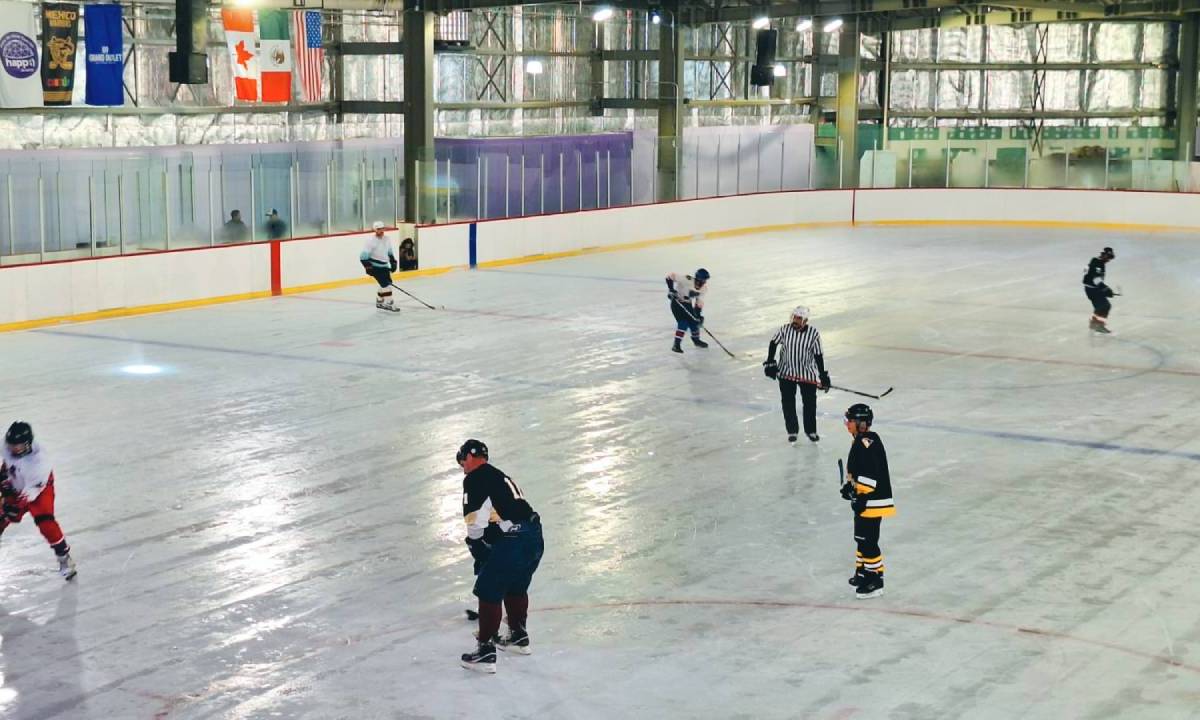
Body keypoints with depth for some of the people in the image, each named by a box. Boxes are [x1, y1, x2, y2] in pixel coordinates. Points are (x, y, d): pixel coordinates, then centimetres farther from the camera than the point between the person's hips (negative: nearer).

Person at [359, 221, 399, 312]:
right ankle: (388, 303, -11)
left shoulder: (386, 239, 6)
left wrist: (393, 263, 18)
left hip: (384, 265, 8)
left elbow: (390, 253, 22)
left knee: (387, 283, 13)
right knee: (385, 283, -15)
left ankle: (379, 301, 29)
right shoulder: (371, 241, -17)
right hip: (374, 266, -8)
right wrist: (368, 266, -25)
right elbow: (364, 255, -19)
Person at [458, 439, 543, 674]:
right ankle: (519, 637, 44)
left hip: (512, 544, -9)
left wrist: (475, 543, 8)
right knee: (516, 588, 28)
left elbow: (475, 520, -11)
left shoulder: (475, 479, -4)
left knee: (489, 592, 1)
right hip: (535, 537, 9)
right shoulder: (499, 477, 25)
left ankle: (486, 653, 2)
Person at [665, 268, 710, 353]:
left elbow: (699, 302, -5)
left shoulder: (704, 287, -9)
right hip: (677, 302, -7)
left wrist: (699, 315, -13)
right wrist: (671, 289, -34)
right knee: (683, 322, -19)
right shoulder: (687, 279, -30)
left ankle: (696, 340, 36)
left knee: (694, 321, 10)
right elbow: (670, 275, -31)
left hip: (687, 304, 7)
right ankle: (677, 344, -16)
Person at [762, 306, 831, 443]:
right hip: (786, 373, 1)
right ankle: (792, 431, 20)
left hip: (808, 374, -1)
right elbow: (773, 343, 4)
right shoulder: (785, 330, -11)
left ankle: (811, 430, 25)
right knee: (788, 403, 5)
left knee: (810, 403, 7)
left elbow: (818, 355, -8)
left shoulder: (813, 333, -13)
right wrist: (770, 363, -1)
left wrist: (823, 376, -8)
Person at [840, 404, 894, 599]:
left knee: (868, 541, -6)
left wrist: (862, 497, -26)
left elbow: (871, 474, -27)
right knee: (861, 537, 20)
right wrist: (848, 485, 16)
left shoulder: (868, 443, -22)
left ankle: (875, 580, 1)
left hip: (873, 500, -11)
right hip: (863, 499, 11)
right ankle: (863, 571, 33)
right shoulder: (859, 441, 11)